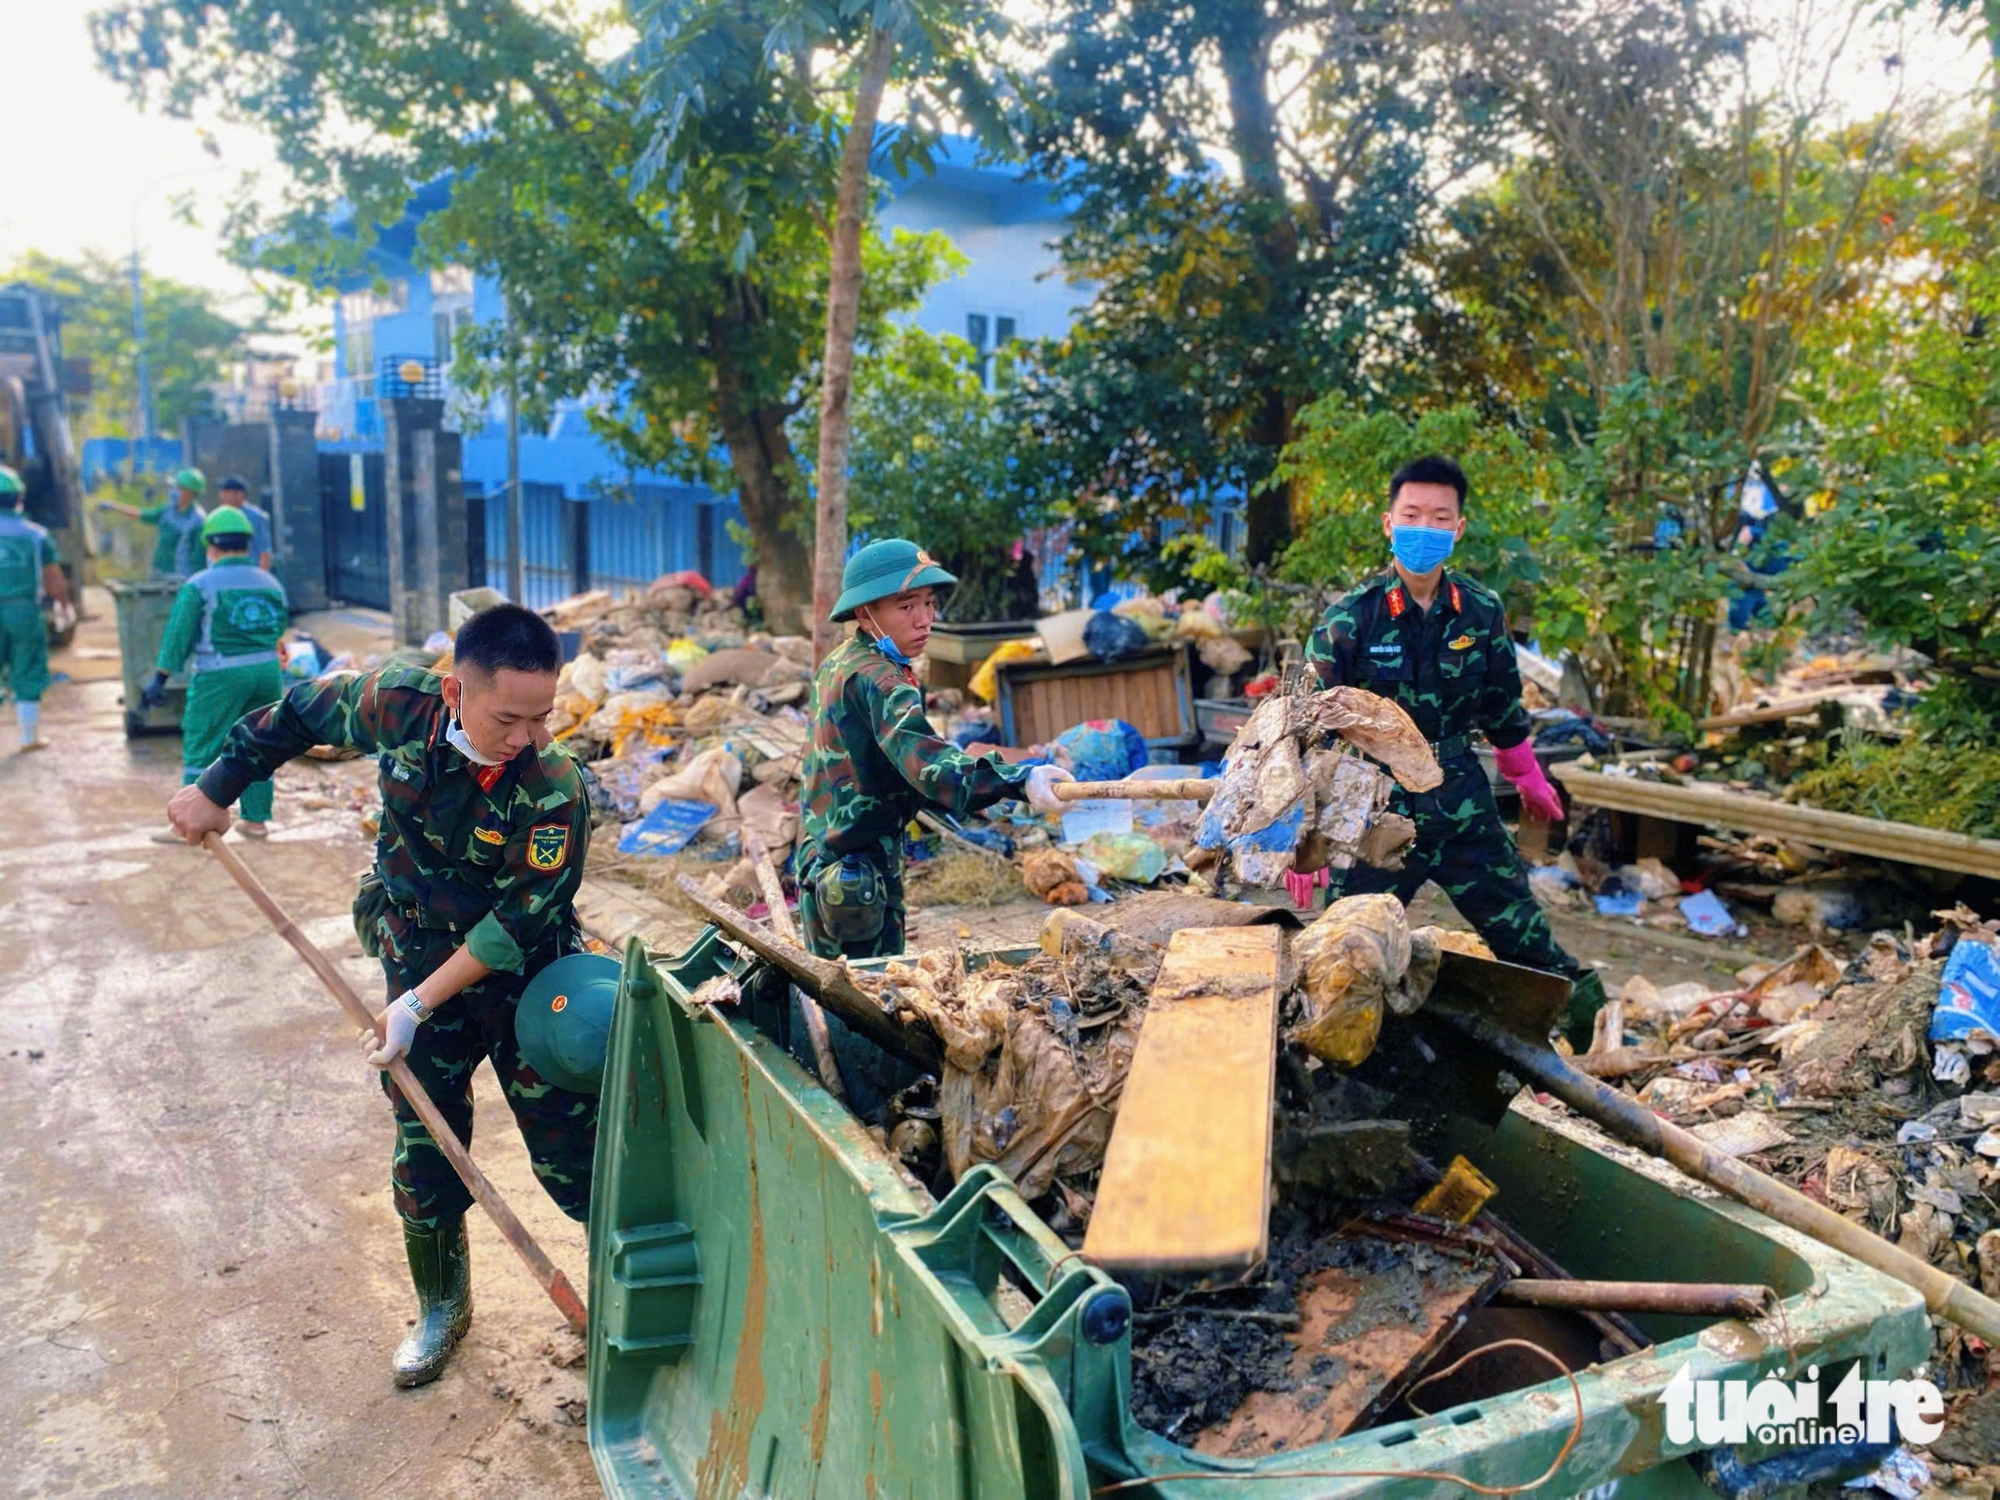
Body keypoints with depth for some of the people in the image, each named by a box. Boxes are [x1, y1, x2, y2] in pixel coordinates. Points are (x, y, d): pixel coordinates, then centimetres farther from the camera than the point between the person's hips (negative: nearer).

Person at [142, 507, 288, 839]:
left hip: (220, 676, -5)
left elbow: (177, 636, -6)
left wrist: (160, 678, -2)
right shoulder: (272, 585, 9)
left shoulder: (199, 585, -6)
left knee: (201, 750, 4)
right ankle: (257, 819, 17)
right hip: (267, 672, 5)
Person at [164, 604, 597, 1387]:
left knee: (568, 1154, 1)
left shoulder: (556, 788, -28)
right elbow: (301, 712, 5)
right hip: (419, 967, 4)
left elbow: (521, 921, -26)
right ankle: (442, 1309, 34)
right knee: (425, 1153, 12)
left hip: (526, 982, -3)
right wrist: (216, 787, 10)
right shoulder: (398, 706, -16)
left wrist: (418, 1003, -24)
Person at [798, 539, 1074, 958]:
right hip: (860, 879, -10)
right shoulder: (877, 679, -20)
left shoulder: (835, 666, 10)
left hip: (822, 871, 10)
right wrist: (1019, 780, -50)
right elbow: (920, 753, -37)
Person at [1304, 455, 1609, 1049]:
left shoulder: (1482, 611, -1)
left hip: (1463, 806, 3)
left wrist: (1528, 776, 26)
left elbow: (1502, 704, 15)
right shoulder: (1349, 619, -12)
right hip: (1374, 811, -2)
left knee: (1524, 937, 10)